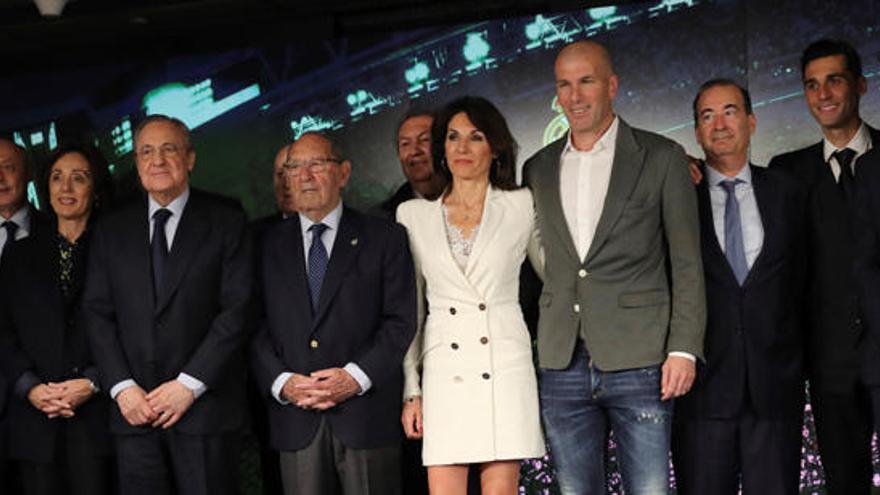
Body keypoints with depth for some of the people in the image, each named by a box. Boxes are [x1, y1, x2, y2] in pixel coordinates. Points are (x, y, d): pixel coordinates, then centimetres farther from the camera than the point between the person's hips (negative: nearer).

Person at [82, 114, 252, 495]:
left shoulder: (226, 221, 2)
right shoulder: (112, 230, 12)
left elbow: (237, 308, -5)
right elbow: (97, 313, 8)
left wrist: (189, 384, -11)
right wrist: (122, 387, -5)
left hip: (205, 406, -3)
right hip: (134, 410, 3)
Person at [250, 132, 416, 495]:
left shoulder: (384, 238, 6)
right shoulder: (269, 245, 12)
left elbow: (401, 320, -1)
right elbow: (255, 326, 7)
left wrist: (356, 377, -13)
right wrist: (281, 383, -9)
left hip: (366, 418, -2)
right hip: (296, 422, 2)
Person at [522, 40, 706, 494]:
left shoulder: (661, 158, 2)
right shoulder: (538, 168, 13)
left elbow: (687, 264, 1)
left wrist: (683, 349, -8)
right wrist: (527, 351, 8)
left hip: (639, 363, -3)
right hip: (562, 367, 4)